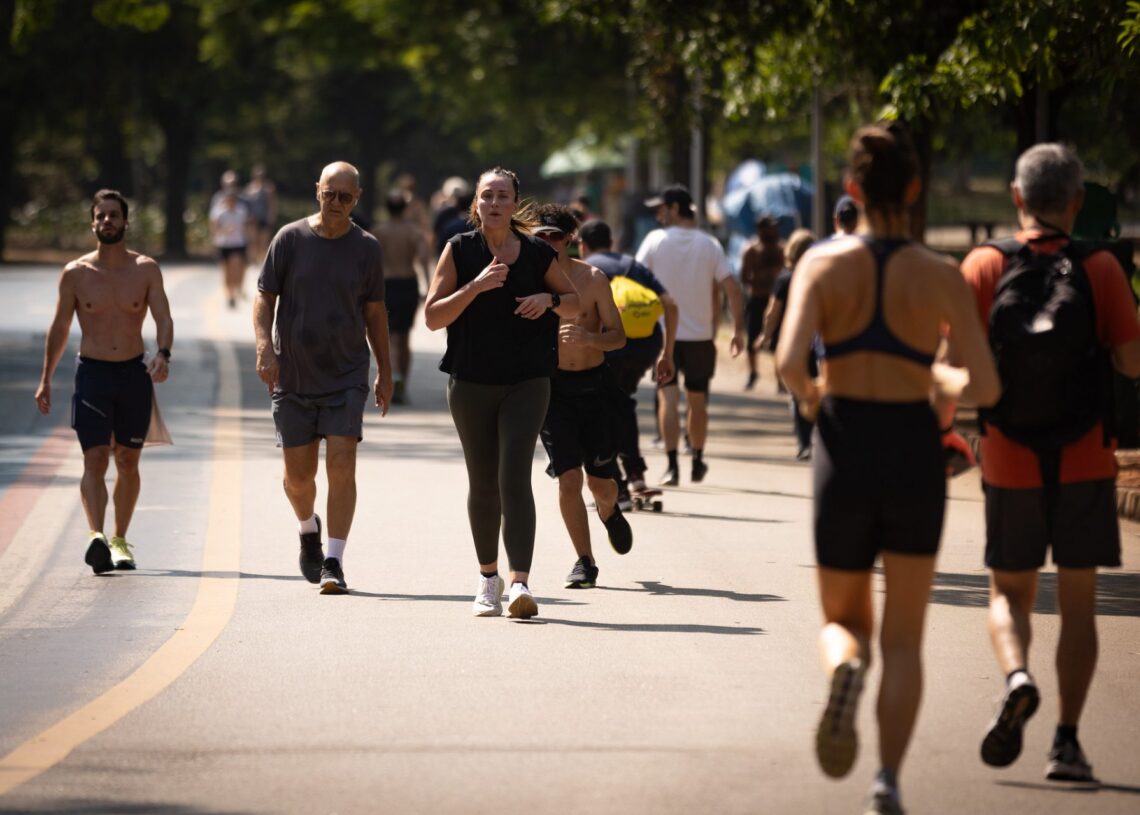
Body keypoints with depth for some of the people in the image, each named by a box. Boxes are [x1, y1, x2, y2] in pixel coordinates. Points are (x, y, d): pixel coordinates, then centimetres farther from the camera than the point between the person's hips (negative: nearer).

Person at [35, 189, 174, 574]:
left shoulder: (146, 270, 1)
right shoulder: (75, 274, 1)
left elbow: (163, 318, -6)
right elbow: (60, 328, 9)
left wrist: (163, 354, -26)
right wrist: (46, 379, 9)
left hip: (134, 373, 1)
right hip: (92, 372, -1)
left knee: (127, 462, 9)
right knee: (95, 459, -15)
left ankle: (120, 539, 23)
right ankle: (96, 537, -29)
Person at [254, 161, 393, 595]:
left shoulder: (366, 247, 3)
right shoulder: (290, 239, -1)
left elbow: (374, 312, 11)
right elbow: (264, 298, 1)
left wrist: (385, 372, 12)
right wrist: (265, 346, -15)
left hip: (346, 377, 0)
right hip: (292, 377, 0)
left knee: (341, 466, -12)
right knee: (298, 475, 7)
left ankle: (333, 562, -10)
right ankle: (308, 528, 39)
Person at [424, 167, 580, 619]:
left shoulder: (537, 253, 1)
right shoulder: (460, 250, -1)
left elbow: (574, 302, 14)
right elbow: (432, 316, -6)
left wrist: (549, 299, -8)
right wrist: (476, 286, -19)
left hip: (526, 383, -1)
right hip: (471, 383, 1)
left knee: (514, 479, -14)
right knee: (483, 485, 10)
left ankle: (520, 584, -21)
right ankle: (488, 578, 28)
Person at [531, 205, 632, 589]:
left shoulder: (593, 279, -4)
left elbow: (618, 336, -6)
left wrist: (588, 338, -26)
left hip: (594, 384, 0)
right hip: (552, 385, 0)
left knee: (600, 482, 5)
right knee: (568, 478, -11)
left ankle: (609, 512, 41)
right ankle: (584, 561, 0)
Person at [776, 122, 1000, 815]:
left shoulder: (823, 263, -5)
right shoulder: (942, 276, -5)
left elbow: (790, 361, -17)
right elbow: (987, 389, -8)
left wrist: (809, 395, 6)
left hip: (845, 451, 0)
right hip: (916, 452, 0)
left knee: (844, 621, 19)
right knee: (903, 639, 12)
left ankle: (846, 669, -18)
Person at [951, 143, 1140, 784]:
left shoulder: (985, 267, -4)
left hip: (1010, 463, 0)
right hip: (1086, 462, 0)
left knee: (1010, 592, 15)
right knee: (1078, 603, 8)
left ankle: (1017, 678, -14)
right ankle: (1067, 741, 1)